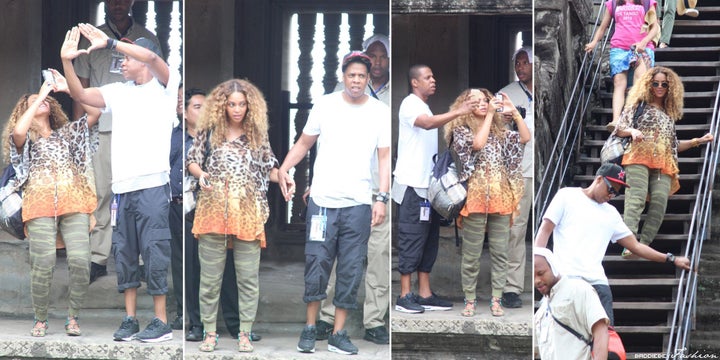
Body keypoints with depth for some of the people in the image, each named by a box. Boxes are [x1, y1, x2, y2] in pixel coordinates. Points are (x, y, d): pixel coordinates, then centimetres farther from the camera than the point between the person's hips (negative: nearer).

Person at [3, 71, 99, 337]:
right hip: (40, 206, -2)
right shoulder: (26, 138, 18)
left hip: (74, 204, 2)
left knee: (80, 261, -14)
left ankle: (72, 317, 1)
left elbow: (95, 113, 14)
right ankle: (40, 320, 3)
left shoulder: (66, 133, 26)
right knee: (43, 265, -14)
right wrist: (41, 95, 0)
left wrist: (67, 88, 12)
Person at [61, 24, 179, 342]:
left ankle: (162, 322, 0)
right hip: (122, 187, 6)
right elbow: (80, 95, 7)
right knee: (124, 255, 8)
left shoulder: (165, 86, 1)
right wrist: (67, 60, -6)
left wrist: (109, 43, -17)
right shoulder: (118, 92, 16)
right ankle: (130, 320, 14)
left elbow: (151, 56, -18)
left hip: (153, 185, -6)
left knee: (154, 253, -5)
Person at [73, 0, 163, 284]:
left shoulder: (147, 39, 10)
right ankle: (97, 258, 1)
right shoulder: (92, 40, 10)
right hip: (101, 128, 0)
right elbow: (81, 87, 10)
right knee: (99, 194, -3)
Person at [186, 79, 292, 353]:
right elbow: (192, 162, 4)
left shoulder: (257, 134, 7)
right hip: (213, 211, -1)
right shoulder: (209, 131, 2)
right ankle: (210, 332, 14)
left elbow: (268, 168, 11)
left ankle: (245, 333, 11)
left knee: (248, 276, 3)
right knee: (210, 276, 5)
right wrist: (201, 174, -16)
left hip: (248, 214, 1)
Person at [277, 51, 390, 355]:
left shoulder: (381, 112, 2)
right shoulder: (325, 105, 2)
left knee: (350, 271, 3)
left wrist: (381, 199, -5)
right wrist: (283, 168, -11)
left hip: (358, 205, 1)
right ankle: (310, 328, 14)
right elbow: (304, 143, 6)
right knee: (316, 266, 1)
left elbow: (384, 158, 3)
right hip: (322, 201, -1)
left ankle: (338, 334, 11)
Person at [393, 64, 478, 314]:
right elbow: (428, 123, -29)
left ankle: (425, 294, 11)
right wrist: (459, 112, -36)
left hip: (428, 185, 9)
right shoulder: (410, 104, -9)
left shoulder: (424, 108, 20)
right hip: (412, 185, -9)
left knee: (428, 241, 8)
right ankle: (404, 296, -5)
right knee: (411, 240, -8)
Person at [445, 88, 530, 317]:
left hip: (501, 198, 4)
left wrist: (514, 112, -4)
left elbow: (525, 138, 4)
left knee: (500, 252, 4)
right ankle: (470, 299, 9)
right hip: (476, 198, -4)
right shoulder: (460, 130, 1)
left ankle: (496, 299, 9)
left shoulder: (499, 130, 14)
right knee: (471, 254, 1)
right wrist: (490, 114, -13)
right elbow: (478, 144, -17)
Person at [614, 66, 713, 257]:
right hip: (639, 157, -4)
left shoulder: (670, 113, 27)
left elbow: (673, 145, 29)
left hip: (663, 164, 4)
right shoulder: (639, 104, 15)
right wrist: (632, 131, -12)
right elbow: (620, 129, 9)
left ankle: (643, 245, -28)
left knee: (660, 201, -20)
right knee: (636, 198, -23)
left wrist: (698, 141, 22)